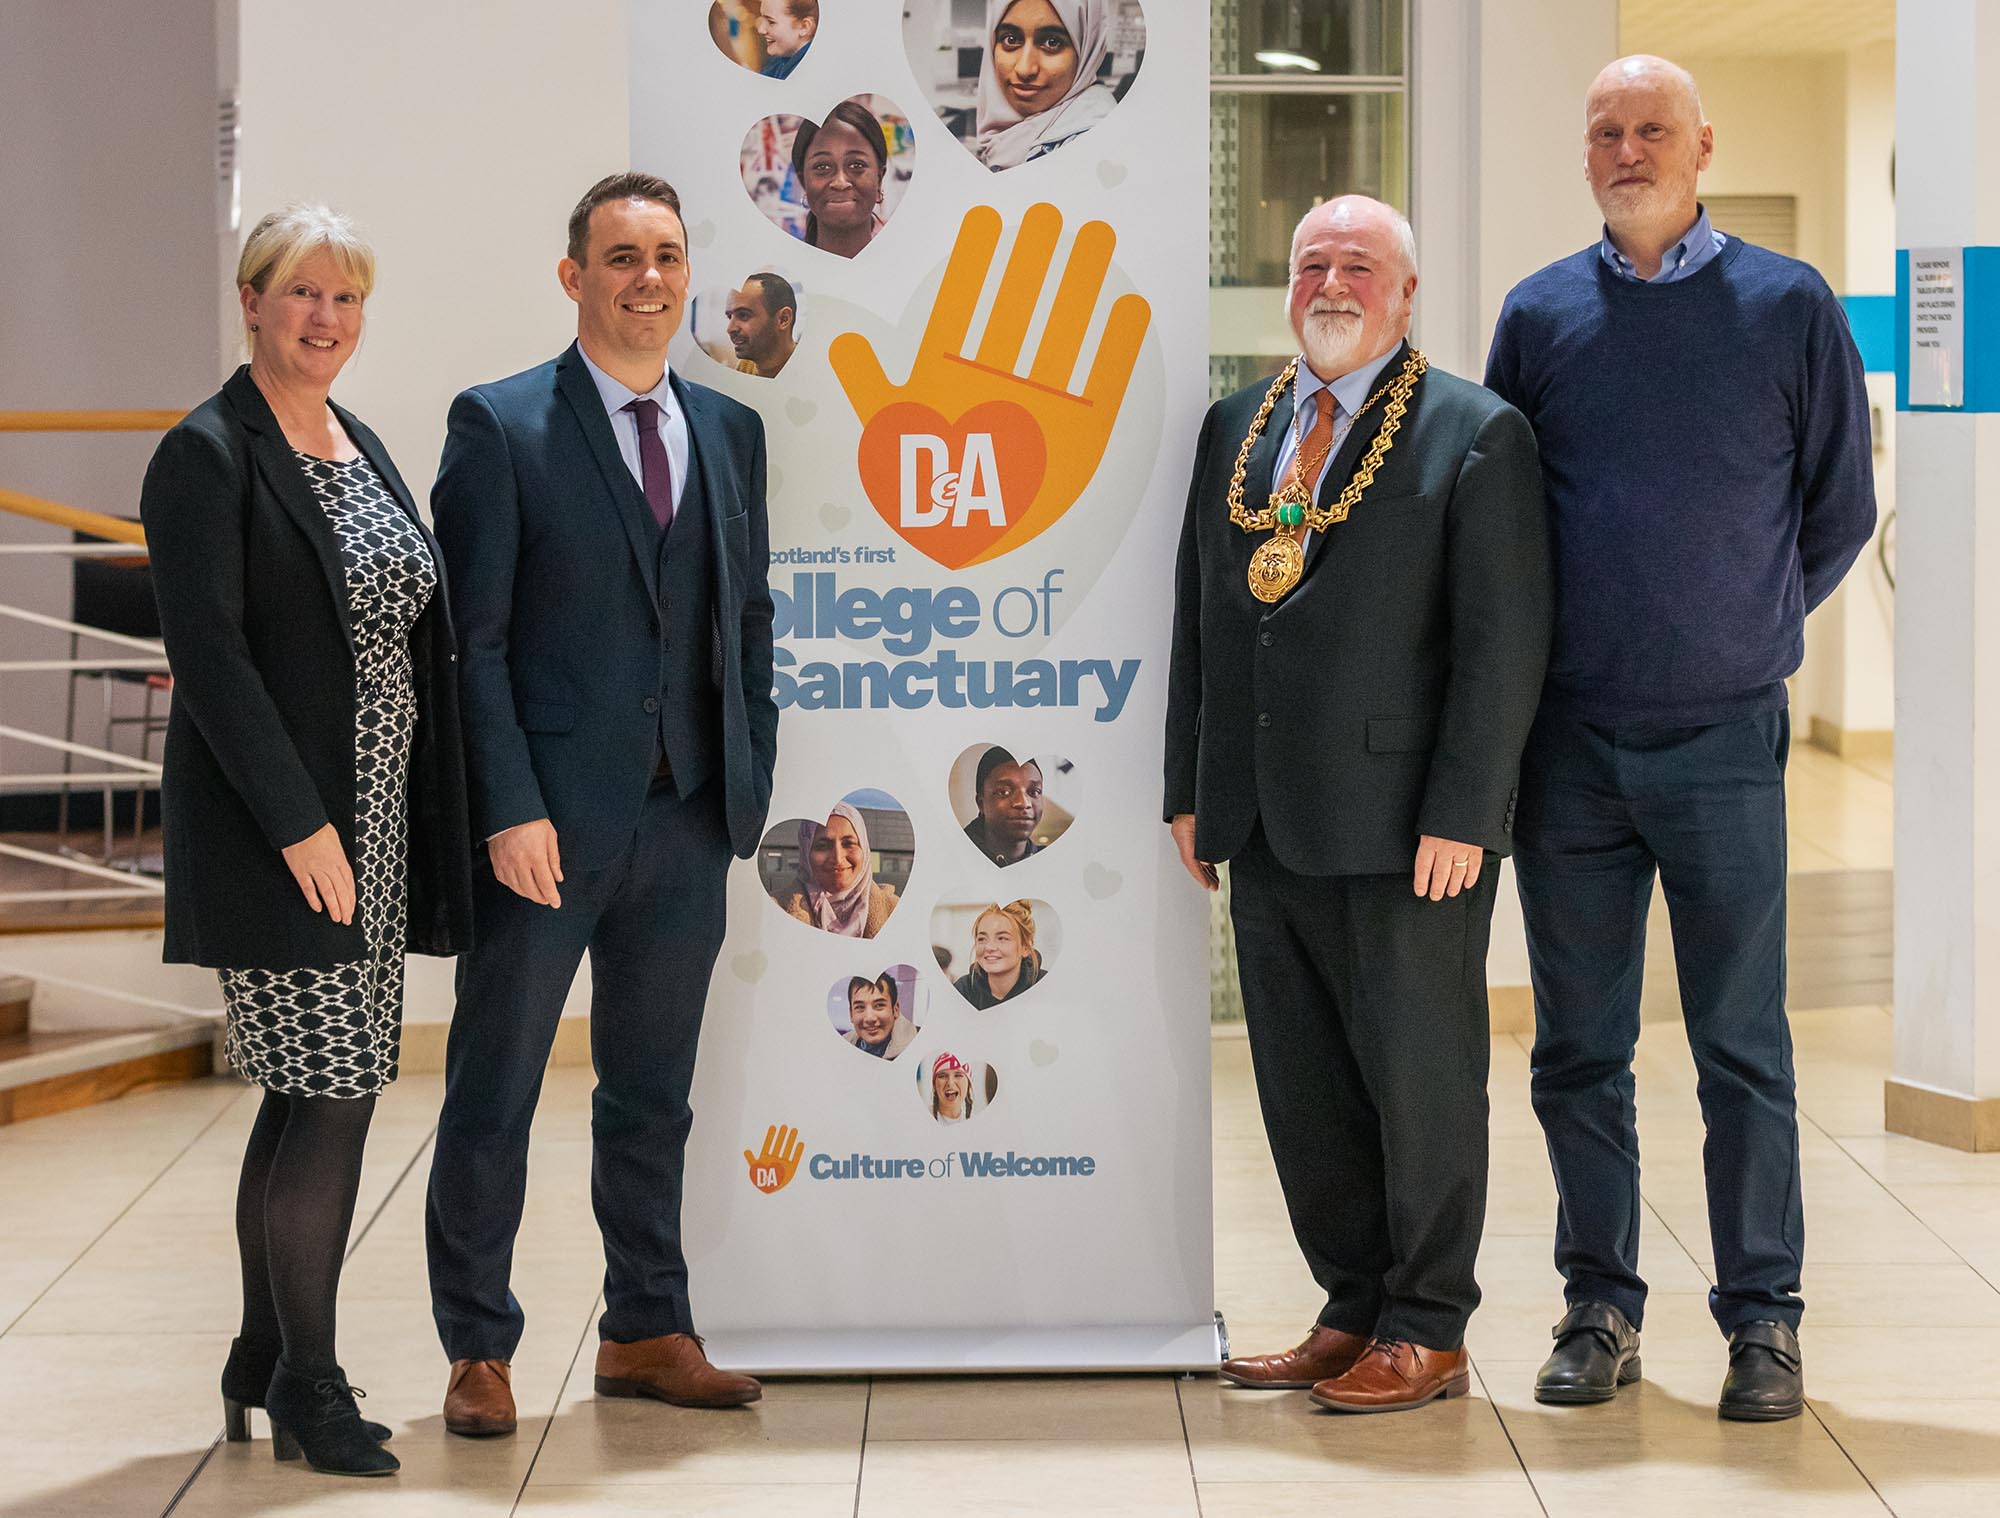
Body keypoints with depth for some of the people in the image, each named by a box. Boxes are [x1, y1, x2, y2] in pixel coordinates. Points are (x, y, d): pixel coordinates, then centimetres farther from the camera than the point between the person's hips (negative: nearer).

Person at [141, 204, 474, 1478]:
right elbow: (209, 653, -16)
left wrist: (435, 820, 11)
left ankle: (264, 1369, 22)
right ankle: (307, 1382, 6)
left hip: (375, 824, 8)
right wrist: (298, 822, -20)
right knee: (334, 1095, -7)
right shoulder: (208, 455, -9)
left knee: (311, 1095, 11)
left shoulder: (362, 448, 15)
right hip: (279, 828, -8)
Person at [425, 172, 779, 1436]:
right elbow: (469, 636, -9)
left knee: (653, 1095, 15)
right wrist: (509, 808, -15)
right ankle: (478, 1351, 17)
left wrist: (753, 781, 6)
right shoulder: (500, 426, -5)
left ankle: (647, 1332, 26)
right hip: (549, 820, -5)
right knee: (493, 1095, 5)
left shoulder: (731, 430, 11)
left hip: (689, 823, 5)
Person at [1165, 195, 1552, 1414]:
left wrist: (1460, 814, -15)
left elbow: (1505, 643, -9)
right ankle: (1355, 1309, 24)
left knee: (1420, 1081, 3)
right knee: (1303, 1087, 11)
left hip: (1406, 829, -6)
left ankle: (1428, 1333, 14)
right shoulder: (1236, 427, 14)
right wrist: (1192, 791, 12)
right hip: (1267, 829, 6)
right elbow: (1199, 619, 17)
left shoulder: (1477, 435, -4)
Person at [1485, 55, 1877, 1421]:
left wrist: (1747, 633, 11)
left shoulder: (1789, 307, 1)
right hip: (1570, 739, 2)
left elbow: (1840, 508, 8)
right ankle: (1601, 1309, 19)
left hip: (1724, 739, -2)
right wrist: (1541, 650, 11)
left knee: (1743, 1047, 2)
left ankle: (1764, 1322, 11)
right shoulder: (1539, 315, 6)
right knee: (1579, 1048, 8)